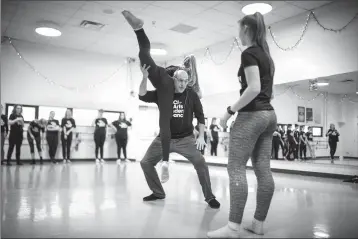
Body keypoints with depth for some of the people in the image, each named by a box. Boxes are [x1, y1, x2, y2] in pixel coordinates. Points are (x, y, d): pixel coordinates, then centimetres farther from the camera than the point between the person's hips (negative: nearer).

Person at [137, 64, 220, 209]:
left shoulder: (192, 95, -6)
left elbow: (200, 116, 2)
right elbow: (142, 96, -15)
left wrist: (201, 136, -3)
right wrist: (145, 77, -29)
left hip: (186, 139, -2)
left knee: (201, 163, -18)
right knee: (145, 163, 2)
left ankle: (209, 197, 1)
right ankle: (158, 193, 22)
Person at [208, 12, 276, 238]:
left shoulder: (249, 53, -8)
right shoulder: (266, 55, 19)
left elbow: (254, 88, -20)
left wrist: (230, 111, -14)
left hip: (252, 115, -9)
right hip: (269, 115, 9)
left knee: (236, 168, -8)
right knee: (263, 169, 6)